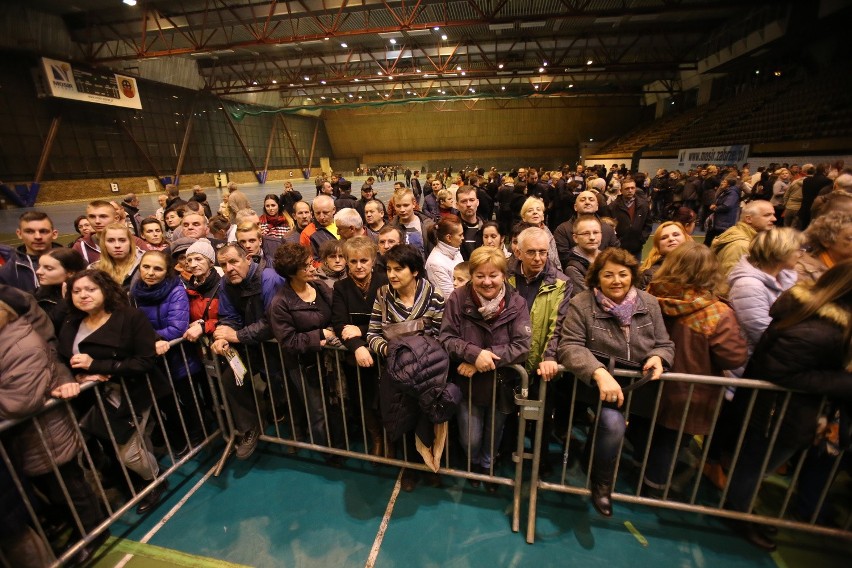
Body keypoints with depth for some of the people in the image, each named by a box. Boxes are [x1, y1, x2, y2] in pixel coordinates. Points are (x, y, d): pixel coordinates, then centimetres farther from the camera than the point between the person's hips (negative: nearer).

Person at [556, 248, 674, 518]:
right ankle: (601, 484, -1)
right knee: (613, 423, -29)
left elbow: (665, 344, 11)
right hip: (596, 384, -6)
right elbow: (569, 346, -18)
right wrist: (600, 373, -34)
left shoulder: (649, 304, 5)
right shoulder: (581, 304, -11)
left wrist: (657, 357, -14)